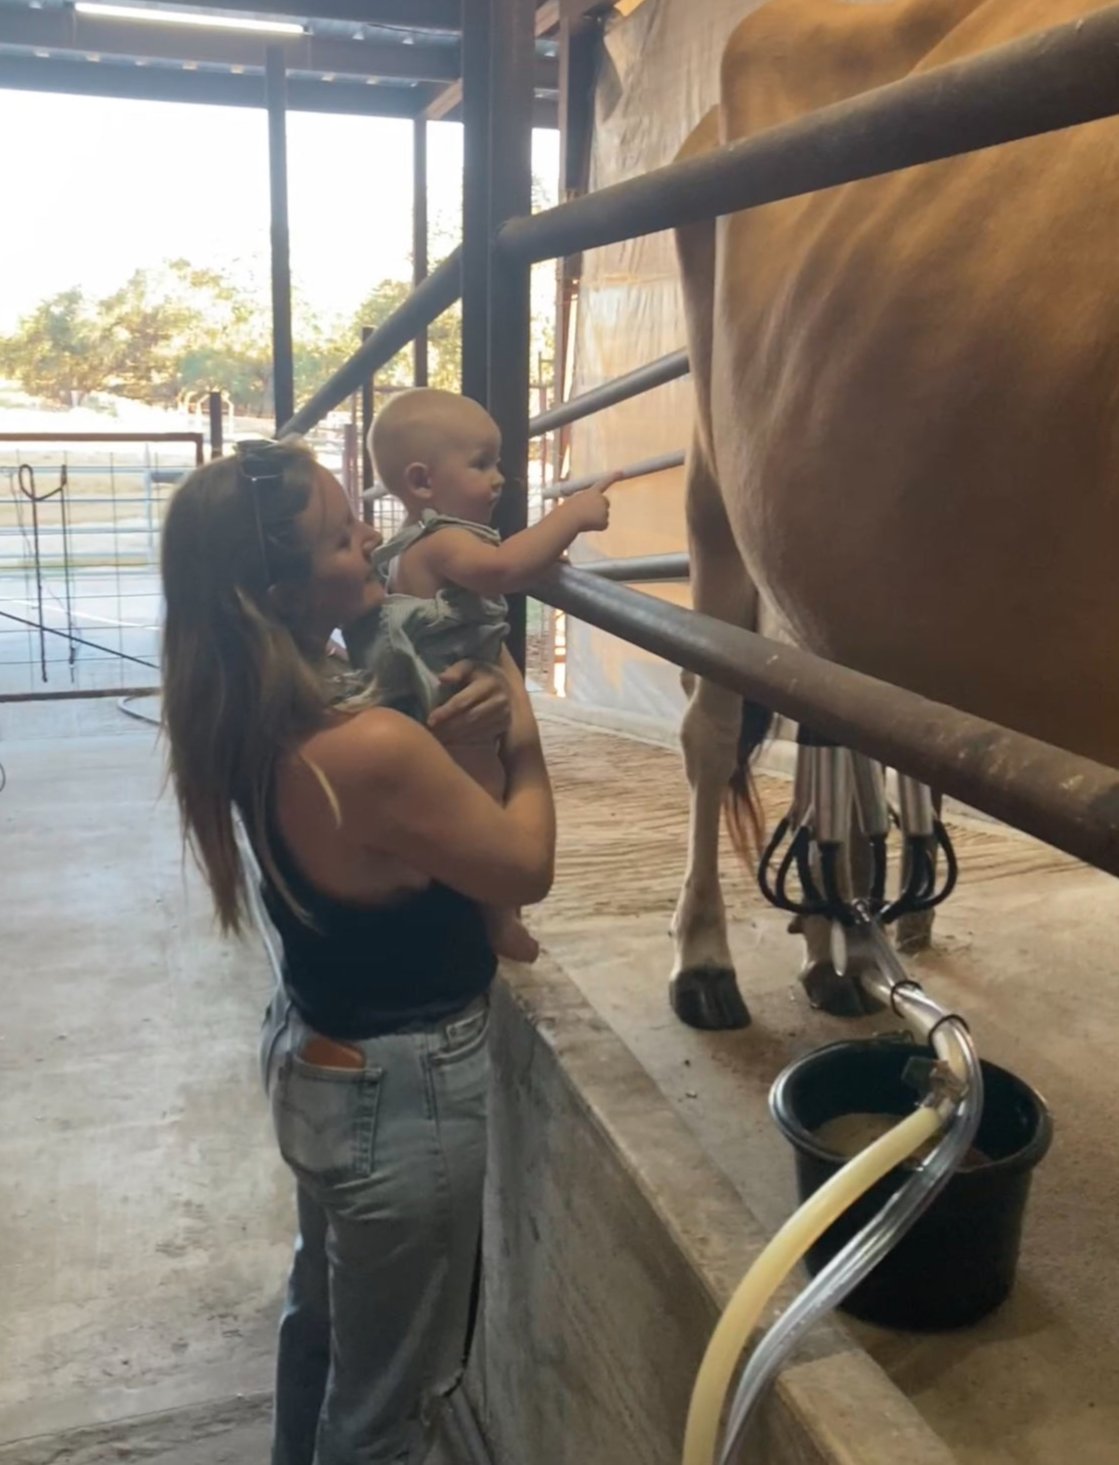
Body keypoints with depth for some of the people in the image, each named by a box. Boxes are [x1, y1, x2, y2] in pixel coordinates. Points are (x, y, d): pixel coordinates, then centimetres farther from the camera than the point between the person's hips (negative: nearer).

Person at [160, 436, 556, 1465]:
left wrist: (436, 735, -8)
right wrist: (523, 744, -3)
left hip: (314, 1053, 9)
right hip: (401, 1090, -8)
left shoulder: (257, 718, -9)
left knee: (321, 1313, 33)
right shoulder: (371, 753, -34)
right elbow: (526, 871, -19)